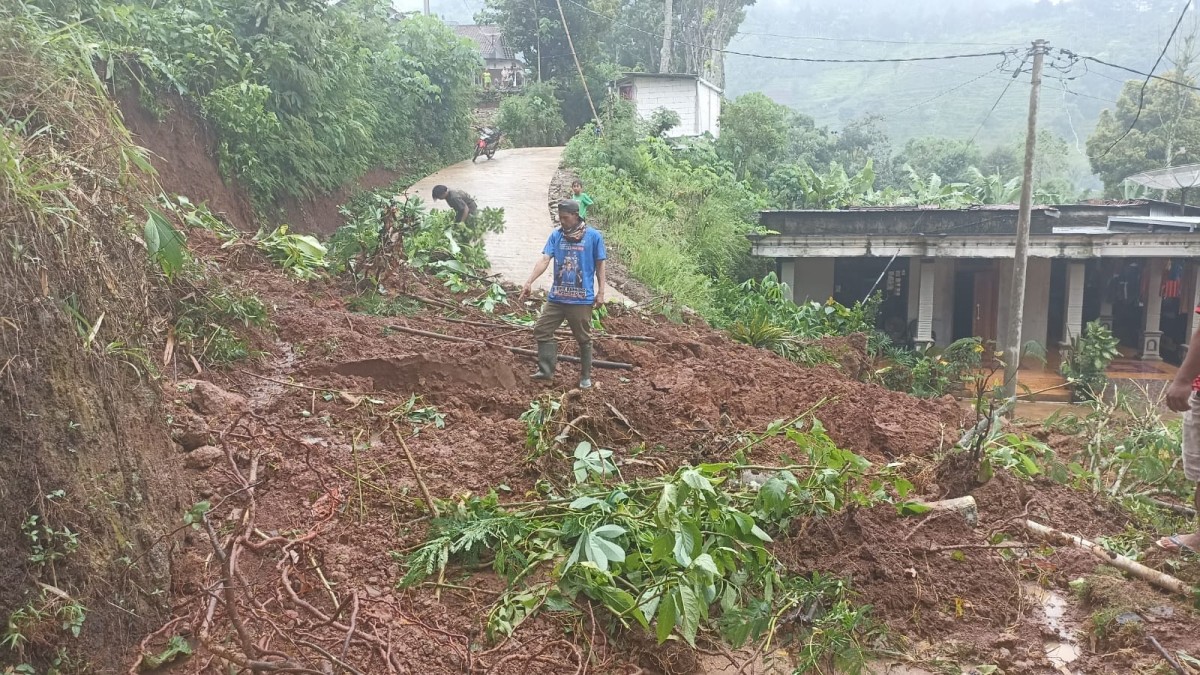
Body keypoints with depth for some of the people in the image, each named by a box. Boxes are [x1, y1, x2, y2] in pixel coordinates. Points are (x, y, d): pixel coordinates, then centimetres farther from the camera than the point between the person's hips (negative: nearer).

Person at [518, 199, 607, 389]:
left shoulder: (594, 236, -6)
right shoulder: (556, 235, 1)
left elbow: (600, 266, 0)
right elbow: (544, 260, -7)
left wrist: (601, 292, -2)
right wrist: (529, 282, -20)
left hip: (581, 299, -3)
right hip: (556, 297, 4)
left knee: (583, 338, 8)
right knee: (542, 330, 4)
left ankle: (585, 376, 23)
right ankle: (546, 371, 16)